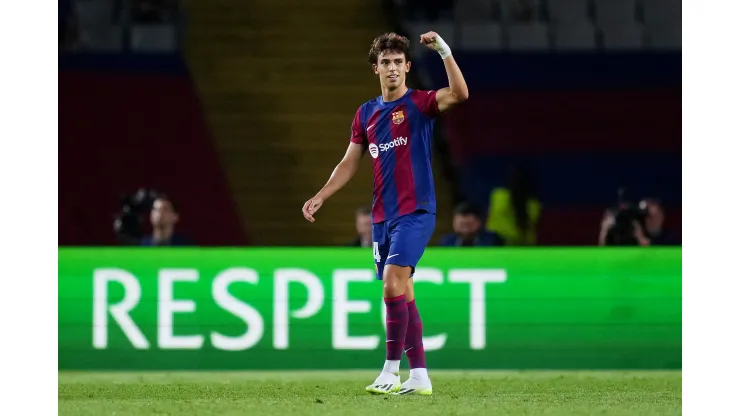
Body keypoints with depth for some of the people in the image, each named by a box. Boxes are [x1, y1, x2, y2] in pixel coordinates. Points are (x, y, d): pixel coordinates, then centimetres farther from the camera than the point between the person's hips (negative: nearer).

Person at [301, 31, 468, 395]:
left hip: (415, 213, -6)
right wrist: (320, 197, 9)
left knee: (393, 284, -19)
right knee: (402, 295, 7)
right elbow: (349, 163, 18)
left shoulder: (419, 103, -4)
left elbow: (459, 94, -23)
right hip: (382, 216, 6)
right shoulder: (366, 113, 12)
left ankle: (391, 370, -13)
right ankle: (419, 376, 12)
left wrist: (443, 50, -31)